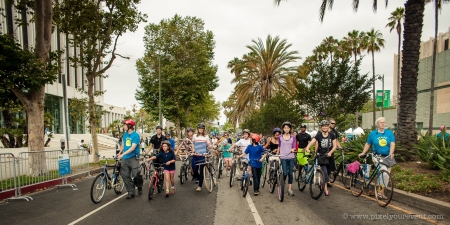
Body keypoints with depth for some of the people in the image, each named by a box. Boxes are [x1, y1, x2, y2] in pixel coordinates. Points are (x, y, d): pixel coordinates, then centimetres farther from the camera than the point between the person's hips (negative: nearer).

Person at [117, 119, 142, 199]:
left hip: (133, 158, -6)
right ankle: (131, 192, 15)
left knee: (135, 175, -7)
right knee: (125, 176, 4)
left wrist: (123, 154, -22)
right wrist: (119, 153, 6)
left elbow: (133, 147, -18)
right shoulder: (125, 134, 10)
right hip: (124, 159, 6)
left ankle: (139, 187, 22)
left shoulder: (136, 135, -10)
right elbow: (123, 145, 17)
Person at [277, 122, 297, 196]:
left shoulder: (293, 137, 5)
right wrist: (277, 154, 20)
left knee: (290, 173, 3)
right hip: (283, 157, -1)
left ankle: (289, 189, 13)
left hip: (291, 157, 1)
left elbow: (294, 147, 2)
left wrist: (293, 149, -19)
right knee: (285, 173, -9)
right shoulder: (280, 137, 4)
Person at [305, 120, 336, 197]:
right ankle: (326, 189, -7)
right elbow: (312, 142, -20)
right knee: (324, 172, -11)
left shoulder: (332, 135, 1)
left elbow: (334, 146, -3)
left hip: (329, 156, 3)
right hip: (321, 156, -3)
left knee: (328, 172, 11)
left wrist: (330, 152, -21)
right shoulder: (318, 135, -6)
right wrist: (307, 148, -39)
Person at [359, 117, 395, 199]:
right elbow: (368, 144, 11)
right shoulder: (373, 133, 4)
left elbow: (392, 143, -6)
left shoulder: (390, 133, 5)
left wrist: (391, 153, -23)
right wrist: (363, 153, 3)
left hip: (388, 157, 3)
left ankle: (381, 191, 24)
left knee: (386, 175, 7)